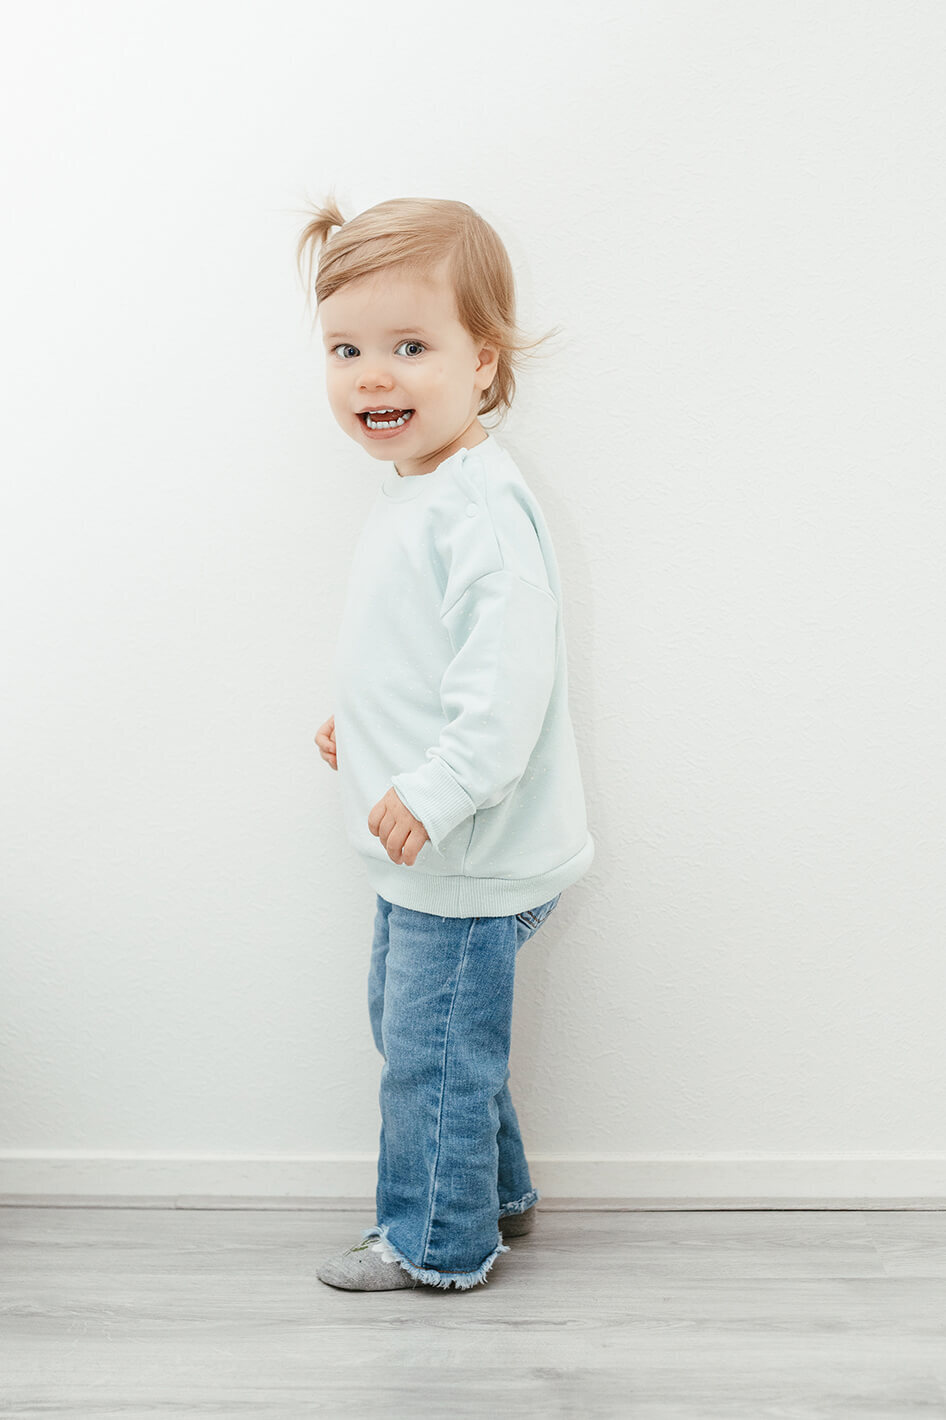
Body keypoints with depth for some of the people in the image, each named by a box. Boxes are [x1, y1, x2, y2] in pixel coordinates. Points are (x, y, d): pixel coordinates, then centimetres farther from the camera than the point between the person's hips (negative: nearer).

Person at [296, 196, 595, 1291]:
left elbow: (508, 674, -29)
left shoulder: (480, 509, -23)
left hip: (468, 854, -10)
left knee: (434, 1047, 4)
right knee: (408, 1024, 23)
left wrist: (438, 788, -30)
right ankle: (494, 1194, 40)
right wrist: (360, 719, 18)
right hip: (420, 845, 10)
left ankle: (437, 1243, 23)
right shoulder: (411, 491, 9)